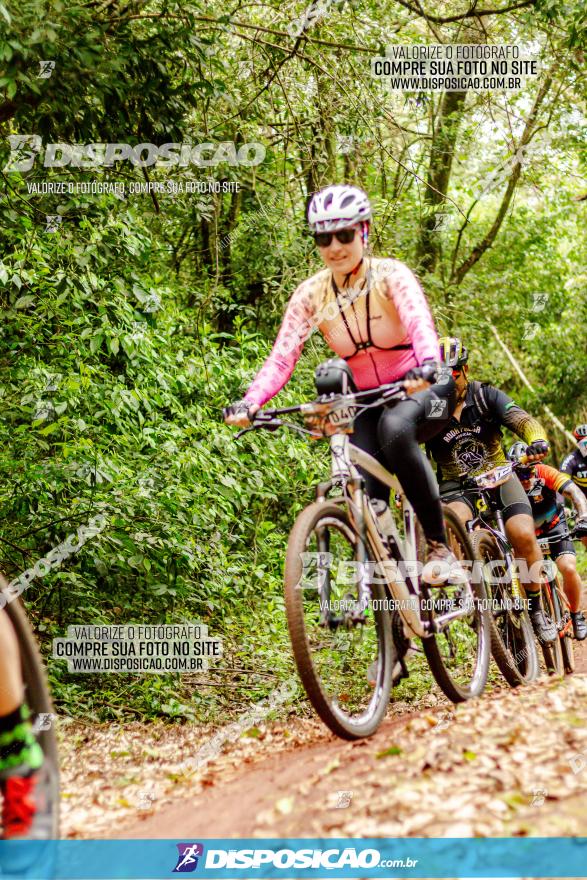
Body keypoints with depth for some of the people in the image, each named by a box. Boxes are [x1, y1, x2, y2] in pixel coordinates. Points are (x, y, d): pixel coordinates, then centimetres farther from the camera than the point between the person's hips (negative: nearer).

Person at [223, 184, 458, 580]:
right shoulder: (311, 294, -8)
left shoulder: (391, 275, -17)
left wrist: (427, 365, -58)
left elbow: (420, 323, -36)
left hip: (424, 389, -3)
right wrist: (249, 403, -36)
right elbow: (281, 358, -17)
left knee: (395, 427, -38)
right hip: (367, 404, 3)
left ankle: (440, 544, -25)